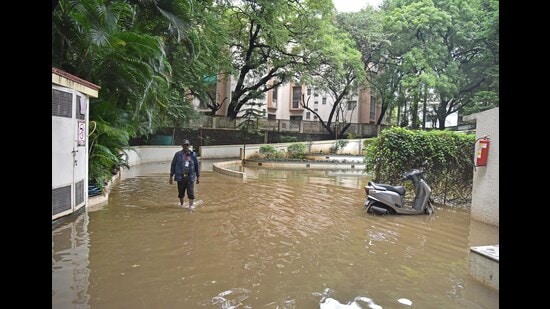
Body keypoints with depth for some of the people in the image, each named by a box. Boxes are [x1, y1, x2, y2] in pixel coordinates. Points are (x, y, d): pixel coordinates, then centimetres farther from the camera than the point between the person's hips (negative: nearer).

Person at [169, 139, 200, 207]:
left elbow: (197, 165, 10)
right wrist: (171, 176, 4)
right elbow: (173, 165, 6)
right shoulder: (178, 154, 2)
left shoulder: (193, 154, 4)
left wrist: (198, 176, 9)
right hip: (180, 177, 1)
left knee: (191, 193, -7)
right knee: (181, 193, 12)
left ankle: (191, 206, -1)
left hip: (190, 177, 0)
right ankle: (181, 205, 31)